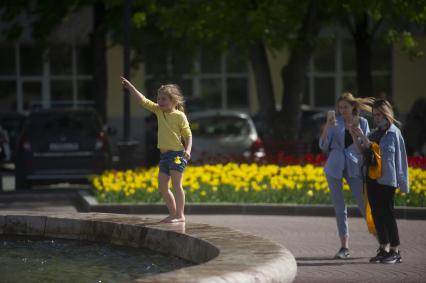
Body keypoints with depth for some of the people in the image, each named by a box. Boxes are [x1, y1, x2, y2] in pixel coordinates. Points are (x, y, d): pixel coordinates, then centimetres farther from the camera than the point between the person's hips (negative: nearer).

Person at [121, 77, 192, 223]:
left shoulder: (180, 116, -7)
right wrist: (130, 86, 12)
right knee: (162, 186, 9)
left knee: (176, 184, -11)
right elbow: (143, 100, 14)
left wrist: (188, 150, -22)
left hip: (177, 153, -8)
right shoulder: (159, 111, 11)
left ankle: (180, 215, -10)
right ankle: (173, 213, 19)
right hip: (164, 154, 8)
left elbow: (188, 135, -7)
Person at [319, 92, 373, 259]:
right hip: (335, 167, 0)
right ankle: (344, 247, 7)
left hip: (354, 167, 0)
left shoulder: (362, 122, 3)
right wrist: (327, 125, -17)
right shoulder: (335, 122, 1)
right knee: (339, 207, 2)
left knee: (364, 204, -2)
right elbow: (323, 146, -5)